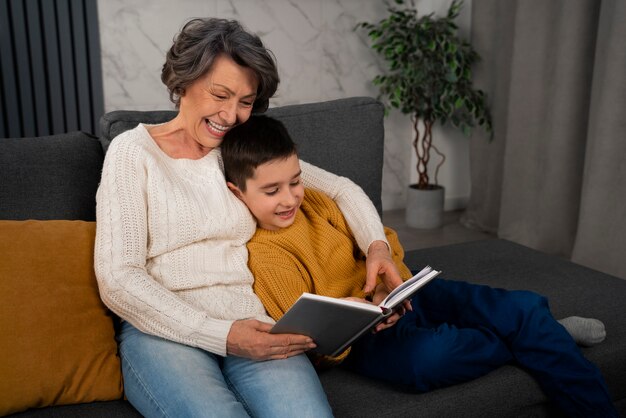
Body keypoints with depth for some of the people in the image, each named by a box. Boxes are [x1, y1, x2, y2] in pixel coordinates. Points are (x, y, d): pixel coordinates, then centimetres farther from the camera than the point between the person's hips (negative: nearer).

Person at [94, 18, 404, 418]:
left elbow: (341, 189, 21)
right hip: (165, 331, -2)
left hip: (252, 326, 3)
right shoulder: (133, 152, 3)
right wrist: (220, 335, -17)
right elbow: (117, 279, -7)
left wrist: (377, 245, -1)